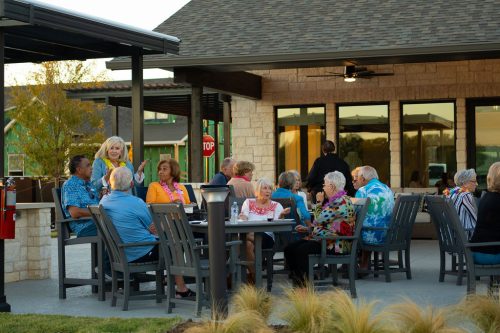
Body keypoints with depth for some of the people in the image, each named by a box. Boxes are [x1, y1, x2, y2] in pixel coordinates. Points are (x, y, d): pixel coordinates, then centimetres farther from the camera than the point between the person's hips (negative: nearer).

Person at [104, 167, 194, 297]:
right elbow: (152, 227, -6)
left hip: (119, 255, 7)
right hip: (141, 253, -7)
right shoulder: (135, 202, -20)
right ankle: (181, 289, 20)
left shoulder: (104, 201, 0)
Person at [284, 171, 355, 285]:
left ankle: (304, 284, -23)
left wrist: (319, 202, 0)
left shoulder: (341, 201, -13)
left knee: (301, 250, -31)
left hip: (335, 244, -11)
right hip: (324, 240, 11)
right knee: (289, 249, -4)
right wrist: (308, 229, 16)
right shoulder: (334, 201, 21)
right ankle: (297, 282, -6)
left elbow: (319, 219, -16)